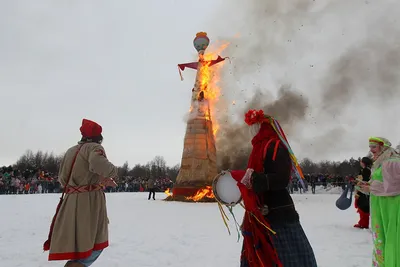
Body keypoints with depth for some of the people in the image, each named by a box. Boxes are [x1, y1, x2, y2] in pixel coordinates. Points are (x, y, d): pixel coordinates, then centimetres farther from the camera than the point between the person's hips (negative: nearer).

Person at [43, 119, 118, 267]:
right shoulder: (94, 147, -7)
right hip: (89, 201, -8)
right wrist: (113, 171, -8)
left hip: (70, 203, 8)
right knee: (94, 245, 1)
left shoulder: (70, 151, 15)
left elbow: (62, 179, 20)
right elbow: (98, 164, -30)